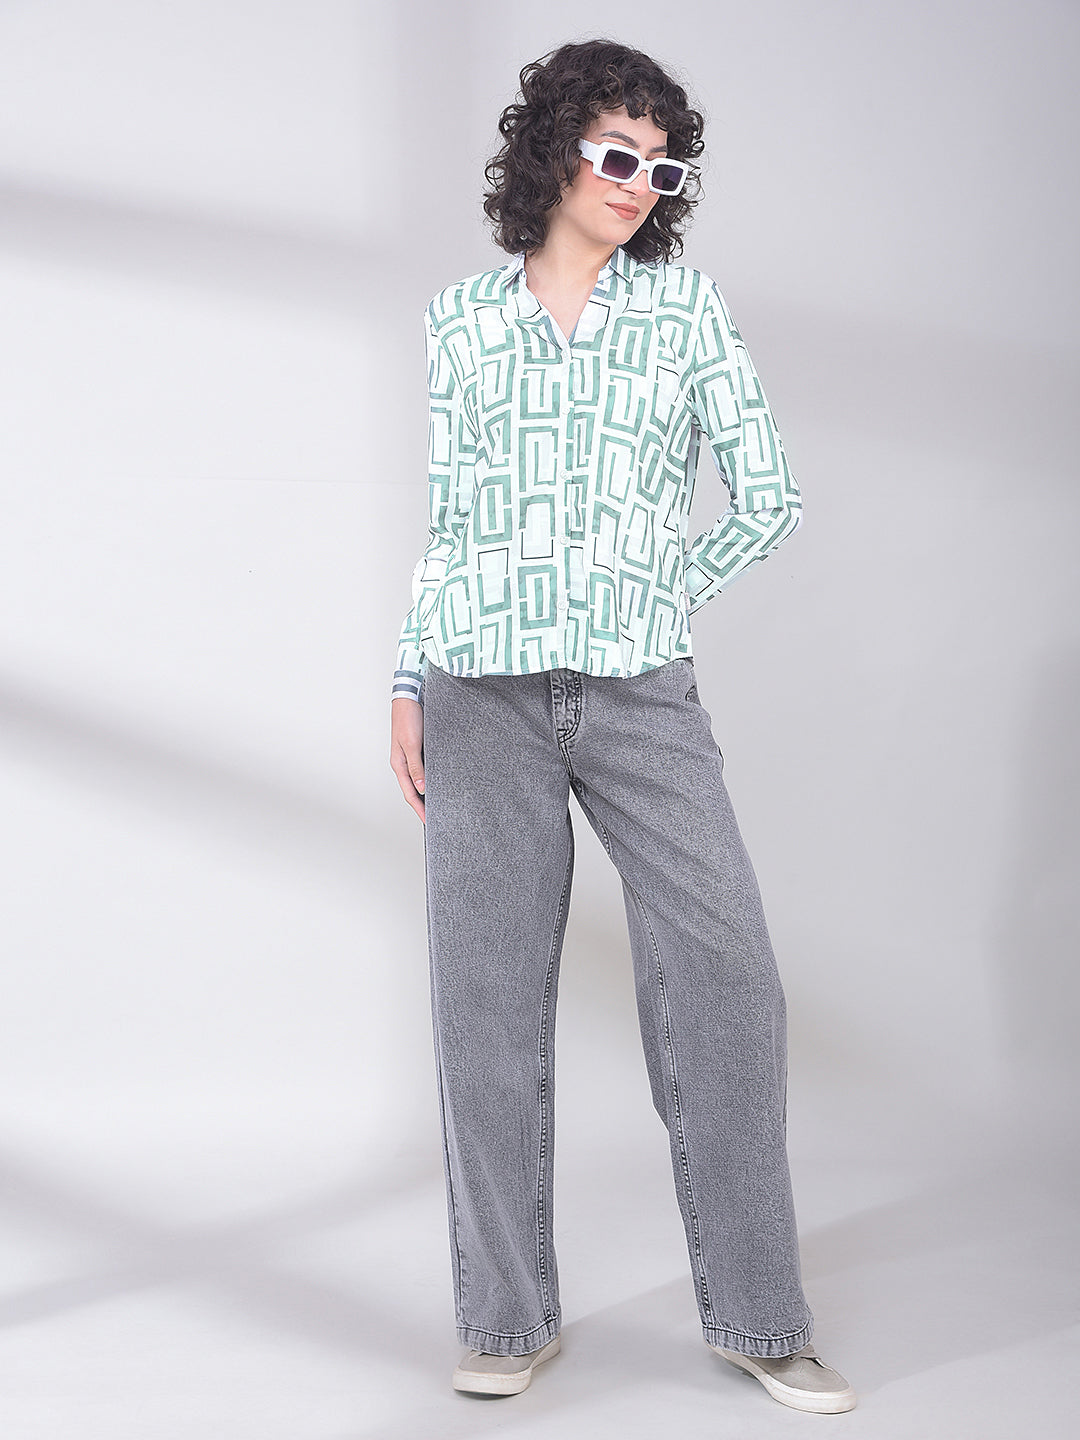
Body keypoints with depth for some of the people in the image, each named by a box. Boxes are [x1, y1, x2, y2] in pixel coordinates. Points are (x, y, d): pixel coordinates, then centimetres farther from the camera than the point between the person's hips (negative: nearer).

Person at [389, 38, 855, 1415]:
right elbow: (446, 514, 13)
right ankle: (508, 1319, 14)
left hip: (641, 693, -1)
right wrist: (408, 684, 8)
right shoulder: (463, 316, 10)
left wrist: (659, 603, 5)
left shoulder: (685, 305, 8)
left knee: (725, 977, -7)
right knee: (490, 1000, 2)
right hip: (483, 694, 1)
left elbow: (769, 499, 8)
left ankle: (758, 1317, 6)